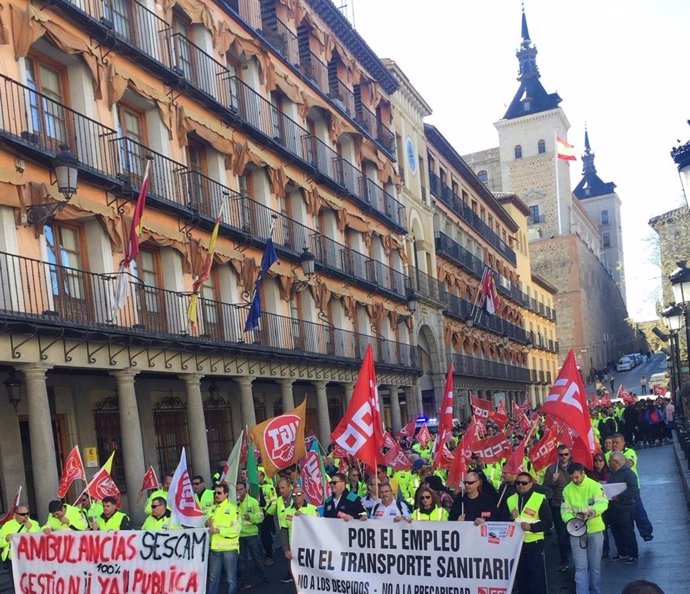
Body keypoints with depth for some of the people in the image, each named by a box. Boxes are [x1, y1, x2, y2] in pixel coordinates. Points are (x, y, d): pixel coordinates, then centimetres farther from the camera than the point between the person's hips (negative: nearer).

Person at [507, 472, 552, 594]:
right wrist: (511, 518, -8)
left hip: (534, 543, -4)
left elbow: (548, 523, -9)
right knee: (520, 575, 13)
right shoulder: (510, 499, 8)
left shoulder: (540, 499, -5)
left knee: (537, 577, -1)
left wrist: (531, 527, -22)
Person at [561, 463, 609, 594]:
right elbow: (565, 510, -1)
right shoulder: (567, 490, 1)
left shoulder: (594, 486, -9)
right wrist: (570, 520, -23)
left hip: (594, 530, -2)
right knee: (580, 567, 2)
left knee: (595, 565, 11)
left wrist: (594, 511, -41)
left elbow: (603, 502, -21)